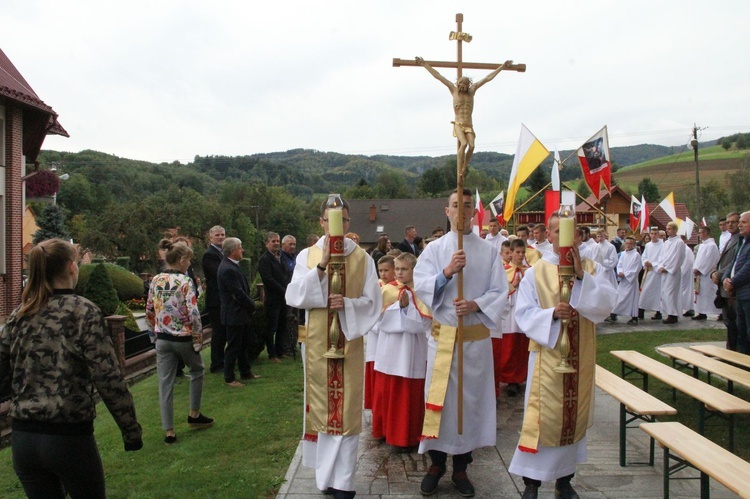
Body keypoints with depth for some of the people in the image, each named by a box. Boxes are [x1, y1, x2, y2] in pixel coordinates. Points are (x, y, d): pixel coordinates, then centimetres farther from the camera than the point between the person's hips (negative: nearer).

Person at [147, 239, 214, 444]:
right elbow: (193, 313, -20)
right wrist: (199, 337, -9)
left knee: (165, 384, 7)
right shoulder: (185, 281, -15)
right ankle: (194, 415, 29)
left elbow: (149, 311, 9)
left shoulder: (155, 281, 2)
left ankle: (169, 431, 10)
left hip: (162, 340, 5)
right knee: (197, 371, 22)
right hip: (183, 338, -4)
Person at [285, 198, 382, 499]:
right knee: (322, 404, 7)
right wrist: (322, 264, -17)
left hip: (349, 340, 0)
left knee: (347, 407, -1)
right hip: (317, 341, 1)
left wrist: (347, 304, -18)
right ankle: (327, 472, 22)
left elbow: (372, 302, 1)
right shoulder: (307, 256, 3)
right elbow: (294, 296, -8)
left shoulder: (362, 258, 2)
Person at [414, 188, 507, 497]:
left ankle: (461, 467, 20)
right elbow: (420, 286, -8)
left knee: (470, 398, 6)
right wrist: (447, 272, -23)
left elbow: (500, 292, 0)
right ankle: (436, 462, 20)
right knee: (439, 397, 4)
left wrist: (475, 305, -17)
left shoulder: (489, 251, 4)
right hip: (442, 335, 0)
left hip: (476, 336, 1)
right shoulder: (433, 249, 3)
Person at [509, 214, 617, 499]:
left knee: (574, 415, 12)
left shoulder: (592, 269, 2)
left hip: (581, 356, 3)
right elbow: (523, 314, -6)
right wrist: (552, 314, -23)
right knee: (542, 416, 1)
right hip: (547, 355, -2)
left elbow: (607, 304, -13)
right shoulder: (536, 272, -3)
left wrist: (581, 276, -22)